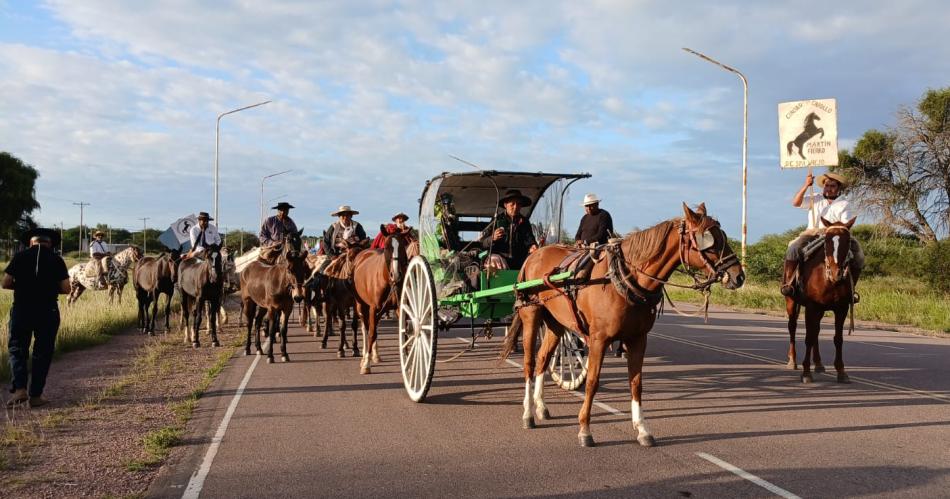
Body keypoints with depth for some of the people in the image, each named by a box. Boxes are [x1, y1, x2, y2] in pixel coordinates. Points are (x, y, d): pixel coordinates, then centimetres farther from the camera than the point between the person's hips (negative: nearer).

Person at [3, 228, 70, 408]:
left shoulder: (20, 257, -1)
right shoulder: (56, 260, -2)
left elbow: (5, 283, -2)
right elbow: (65, 289, -5)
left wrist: (22, 286, 15)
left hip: (21, 310, 0)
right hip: (48, 312, 0)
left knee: (17, 348, 13)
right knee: (43, 352, 10)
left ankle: (20, 388, -3)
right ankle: (35, 394, 12)